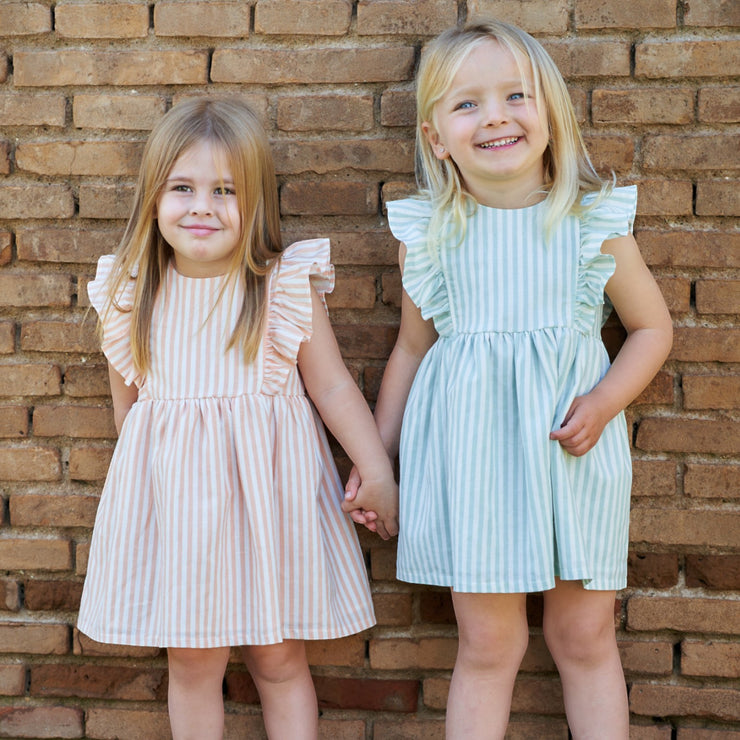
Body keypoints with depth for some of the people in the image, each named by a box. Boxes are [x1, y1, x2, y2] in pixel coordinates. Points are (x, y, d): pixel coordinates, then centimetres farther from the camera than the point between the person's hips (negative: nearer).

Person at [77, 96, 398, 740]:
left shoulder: (287, 286, -8)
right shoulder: (131, 293, -1)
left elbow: (332, 386, -3)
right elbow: (126, 395, 12)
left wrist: (378, 474, -4)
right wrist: (137, 470, 19)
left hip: (266, 484, -2)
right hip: (172, 490, 2)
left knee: (280, 660, 10)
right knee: (191, 662, 10)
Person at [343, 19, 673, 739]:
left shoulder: (596, 223, -4)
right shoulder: (427, 233, -1)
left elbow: (652, 327, 7)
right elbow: (413, 346, 10)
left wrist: (603, 403, -11)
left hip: (572, 447, 0)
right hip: (469, 453, 0)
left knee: (585, 636, 11)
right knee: (487, 644, 6)